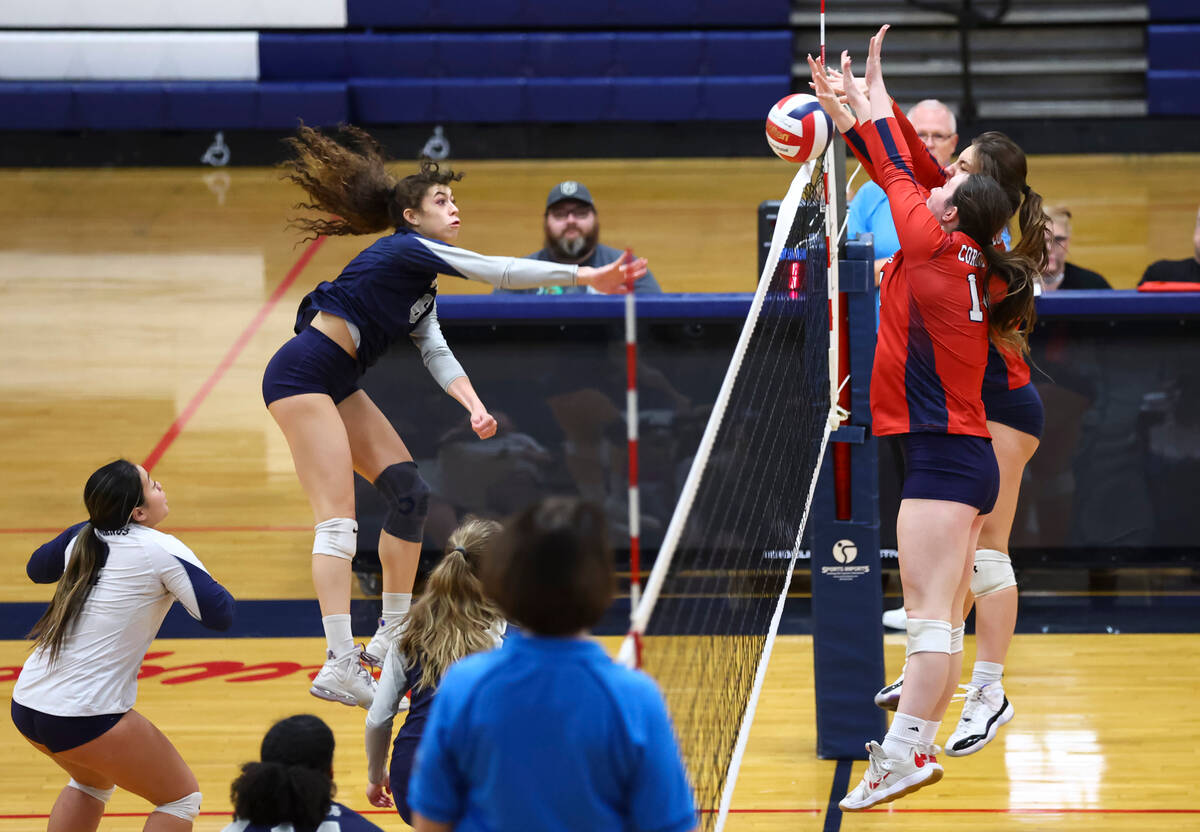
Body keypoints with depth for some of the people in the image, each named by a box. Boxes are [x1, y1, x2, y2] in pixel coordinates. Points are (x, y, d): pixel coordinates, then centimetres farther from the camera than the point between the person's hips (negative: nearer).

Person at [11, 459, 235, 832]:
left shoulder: (81, 538, 8)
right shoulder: (162, 552, -10)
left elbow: (36, 569, 28)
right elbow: (220, 615, -12)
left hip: (26, 704, 7)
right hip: (86, 717, -7)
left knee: (93, 783, 36)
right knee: (182, 798, 10)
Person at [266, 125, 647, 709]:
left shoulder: (422, 285, 17)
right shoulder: (408, 250, -12)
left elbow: (435, 351, 10)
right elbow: (497, 271, -17)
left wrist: (472, 402, -9)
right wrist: (585, 276, -17)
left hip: (337, 387, 10)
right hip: (300, 376, -10)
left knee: (409, 492, 8)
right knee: (338, 521, -17)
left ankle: (392, 635, 17)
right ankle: (339, 665, -24)